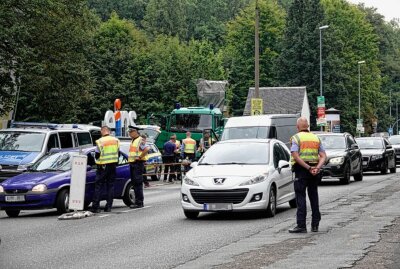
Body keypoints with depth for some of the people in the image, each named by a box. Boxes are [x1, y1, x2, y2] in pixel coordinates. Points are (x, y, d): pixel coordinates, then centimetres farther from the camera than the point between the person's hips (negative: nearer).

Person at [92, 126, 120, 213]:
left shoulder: (100, 141, -12)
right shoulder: (116, 140, 4)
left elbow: (97, 155, -8)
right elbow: (118, 153, 10)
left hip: (103, 166, -4)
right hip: (113, 166, 4)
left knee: (98, 186, 0)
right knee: (110, 185, 10)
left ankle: (96, 207, -5)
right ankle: (108, 206, 7)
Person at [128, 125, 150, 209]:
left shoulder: (140, 140, -12)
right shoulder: (133, 141, 19)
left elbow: (147, 149, -26)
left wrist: (140, 157, -21)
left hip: (138, 164, -10)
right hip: (132, 164, 10)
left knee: (138, 183, -9)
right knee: (134, 183, 11)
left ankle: (139, 202, -7)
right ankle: (137, 201, 16)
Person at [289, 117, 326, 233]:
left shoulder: (296, 138, -3)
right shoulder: (316, 138, 12)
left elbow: (296, 156, -17)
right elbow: (323, 156, 2)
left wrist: (308, 168, -18)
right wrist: (317, 167, -10)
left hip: (301, 171, -5)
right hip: (314, 172, 5)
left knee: (300, 198, -5)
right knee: (314, 197, 13)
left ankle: (301, 225, -11)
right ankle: (315, 225, 15)